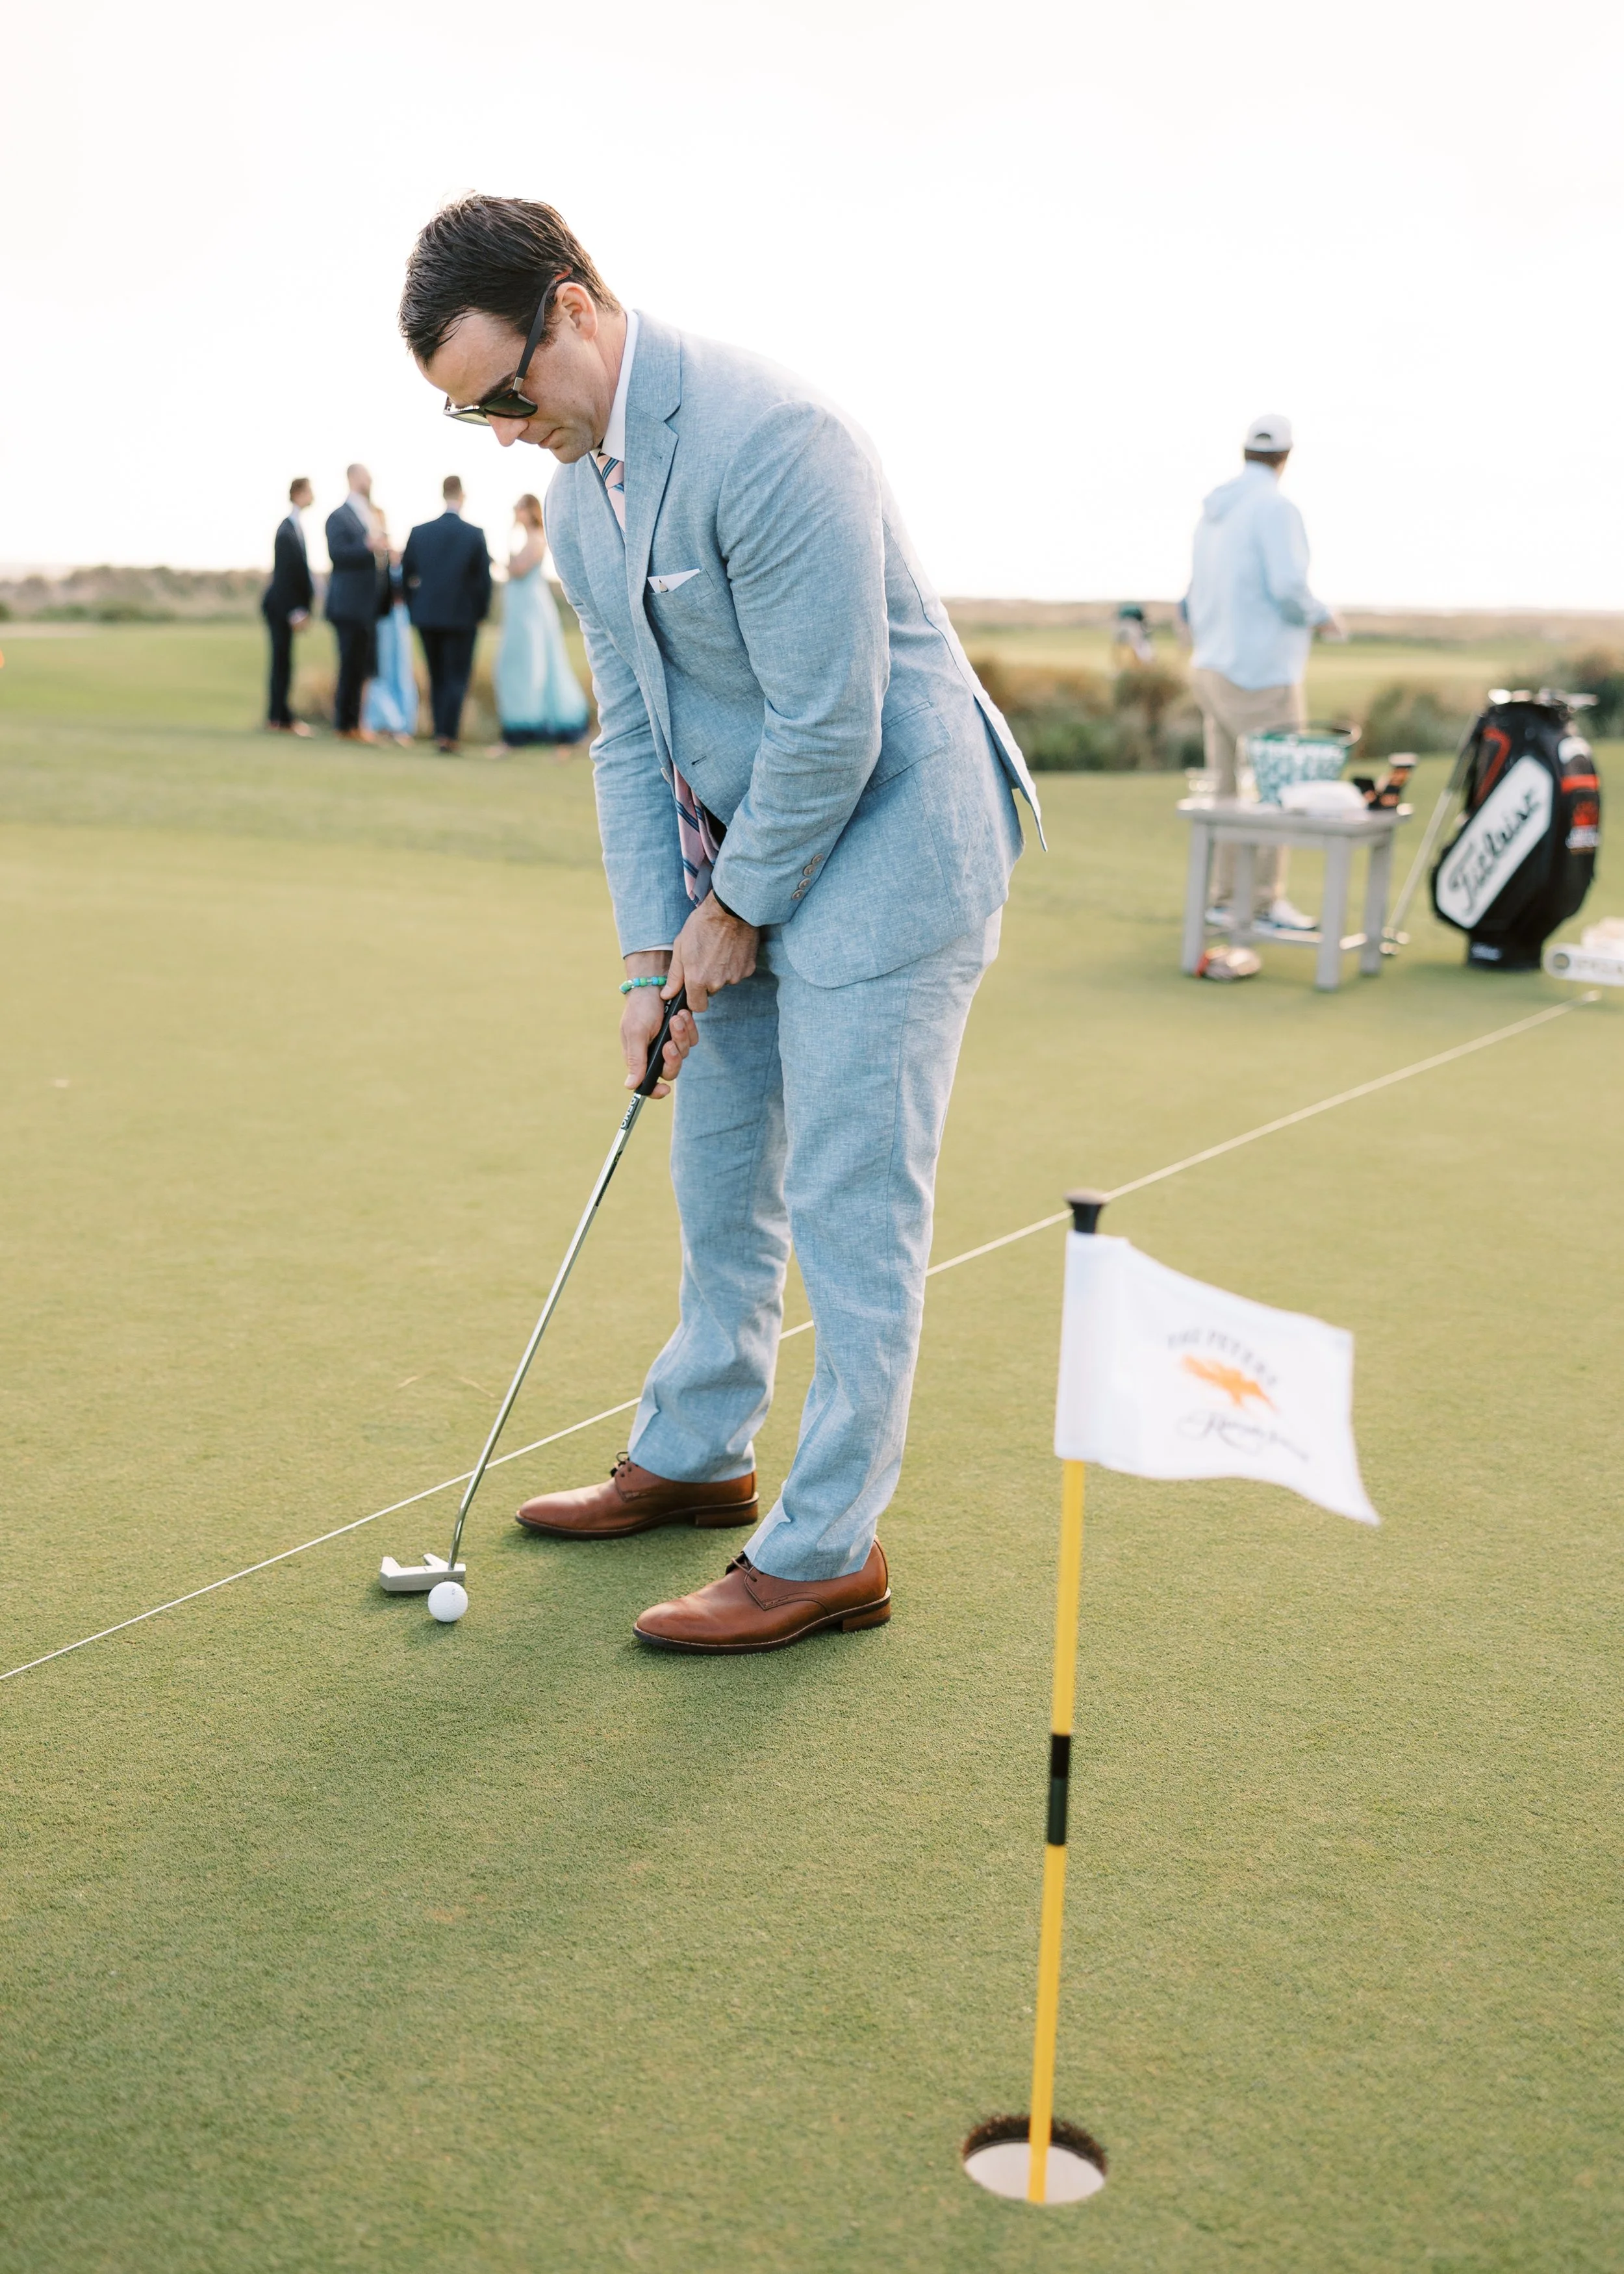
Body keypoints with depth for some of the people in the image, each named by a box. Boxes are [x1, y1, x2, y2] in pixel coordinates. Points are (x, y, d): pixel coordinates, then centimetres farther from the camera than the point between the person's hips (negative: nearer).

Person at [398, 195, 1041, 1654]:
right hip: (741, 852, 9)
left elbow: (830, 728, -24)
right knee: (716, 1174, 17)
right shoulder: (578, 488, 5)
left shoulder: (769, 438, -25)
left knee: (849, 1206, -5)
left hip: (884, 840, -9)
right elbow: (632, 731, 8)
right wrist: (654, 948, 2)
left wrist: (738, 909, -12)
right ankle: (695, 1456, 35)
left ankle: (827, 1550, 6)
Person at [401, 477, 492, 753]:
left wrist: (415, 608, 16)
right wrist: (481, 613, 5)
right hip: (462, 616, -3)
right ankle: (448, 735, -6)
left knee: (437, 678, 13)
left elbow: (406, 575, 7)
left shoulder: (419, 532, 0)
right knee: (458, 678, 2)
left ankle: (441, 733, 14)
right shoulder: (475, 535, -8)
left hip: (427, 616, 3)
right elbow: (484, 579, -7)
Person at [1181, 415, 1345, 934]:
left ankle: (1224, 897, 13)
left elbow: (1197, 599, 16)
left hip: (1215, 670, 8)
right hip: (1262, 672, -8)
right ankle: (1266, 903, -2)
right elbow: (1289, 590, -21)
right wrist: (1323, 618, -3)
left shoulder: (1213, 513, 12)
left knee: (1230, 785, 11)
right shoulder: (1276, 509, -13)